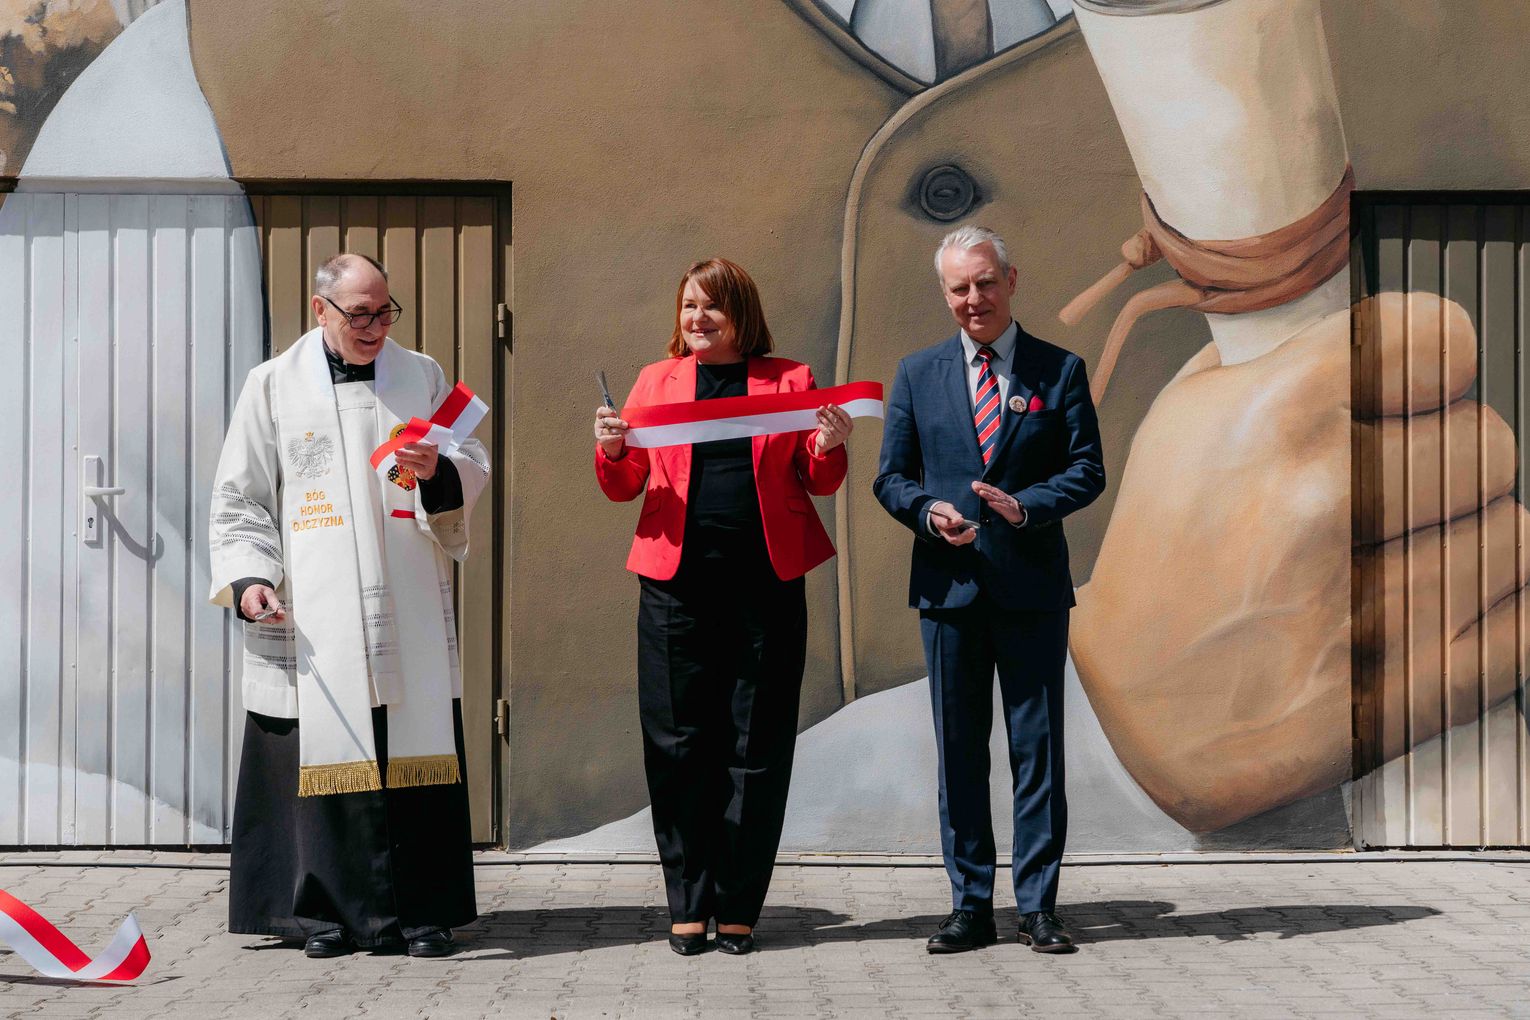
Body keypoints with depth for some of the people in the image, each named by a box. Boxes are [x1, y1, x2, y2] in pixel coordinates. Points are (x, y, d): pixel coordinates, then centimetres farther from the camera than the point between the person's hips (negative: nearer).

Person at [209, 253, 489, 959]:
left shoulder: (422, 375, 13)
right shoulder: (273, 385, 8)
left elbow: (474, 466, 12)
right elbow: (239, 497, 8)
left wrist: (438, 471, -11)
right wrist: (247, 576, -6)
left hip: (411, 613, 1)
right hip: (314, 620, -1)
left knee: (415, 754, -1)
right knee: (325, 755, -3)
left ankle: (420, 909, 6)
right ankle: (329, 910, 7)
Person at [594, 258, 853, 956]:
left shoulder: (788, 379, 11)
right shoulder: (656, 381, 14)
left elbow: (819, 483, 13)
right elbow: (623, 487, 13)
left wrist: (829, 447, -8)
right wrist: (611, 451, -8)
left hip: (766, 584, 0)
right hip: (678, 583, 1)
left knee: (756, 749, 1)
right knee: (679, 747, 0)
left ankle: (738, 908, 9)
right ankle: (689, 905, 8)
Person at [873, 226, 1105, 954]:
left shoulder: (1060, 370, 5)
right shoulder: (917, 374, 10)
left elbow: (1087, 469, 1)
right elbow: (890, 477, 10)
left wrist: (1026, 505, -16)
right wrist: (928, 511, -11)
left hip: (1032, 585, -1)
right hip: (949, 583, 2)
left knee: (1038, 744, 1)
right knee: (958, 750, 5)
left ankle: (1038, 906, 9)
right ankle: (971, 905, 13)